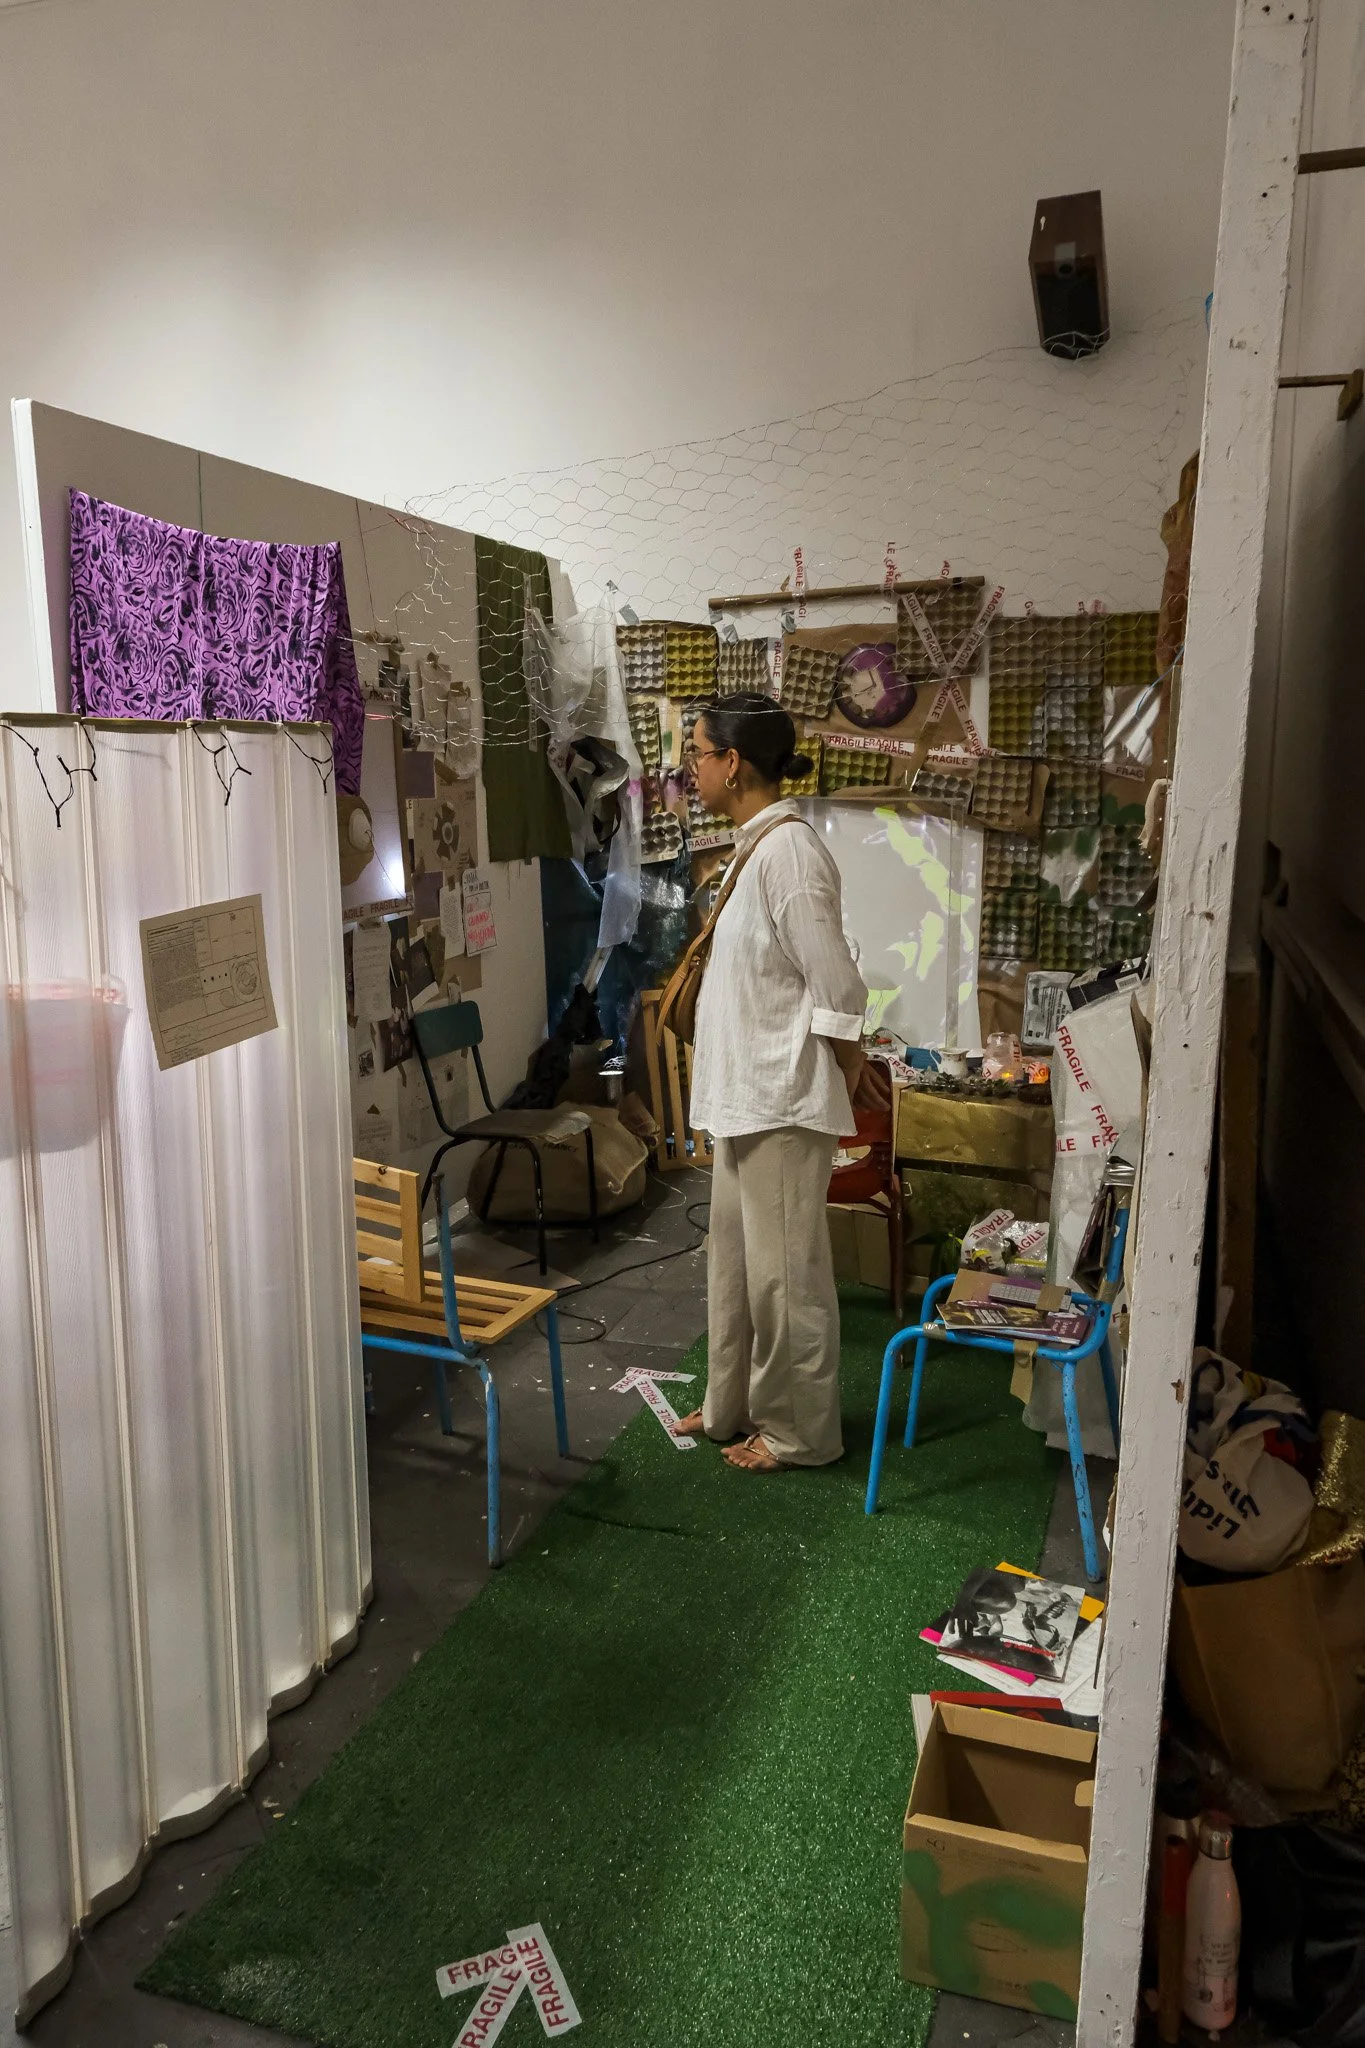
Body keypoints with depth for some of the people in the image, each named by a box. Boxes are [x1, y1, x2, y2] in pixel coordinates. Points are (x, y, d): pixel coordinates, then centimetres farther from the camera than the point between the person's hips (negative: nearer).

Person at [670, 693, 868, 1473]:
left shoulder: (788, 849, -21)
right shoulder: (760, 844, 10)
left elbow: (838, 991, -20)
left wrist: (842, 1088, -10)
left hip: (784, 1101, -10)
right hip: (746, 1094, 10)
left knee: (785, 1266, 4)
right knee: (736, 1256, 19)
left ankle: (799, 1430, 21)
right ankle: (735, 1403, 35)